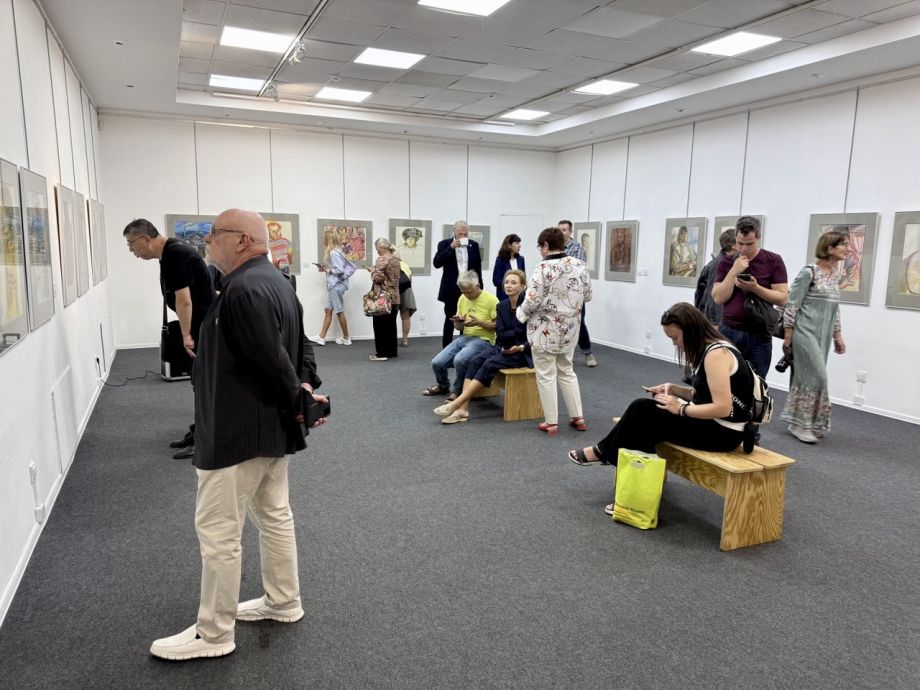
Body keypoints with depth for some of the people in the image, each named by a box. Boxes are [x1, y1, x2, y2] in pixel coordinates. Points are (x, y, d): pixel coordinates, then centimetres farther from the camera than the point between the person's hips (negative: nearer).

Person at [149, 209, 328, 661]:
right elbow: (296, 349, 13)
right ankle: (283, 602, 34)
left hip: (239, 432, -10)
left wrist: (298, 400, -11)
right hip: (272, 427, 10)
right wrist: (304, 393, 4)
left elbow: (273, 360, -26)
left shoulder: (243, 289, -23)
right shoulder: (276, 282, 11)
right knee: (274, 516, 20)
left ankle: (213, 634, 17)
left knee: (217, 530, 3)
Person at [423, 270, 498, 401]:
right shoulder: (462, 298, 9)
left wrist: (479, 323, -21)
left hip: (483, 340, -6)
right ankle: (443, 386, 24)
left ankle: (458, 391, -5)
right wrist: (458, 322, -7)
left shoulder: (491, 299, -10)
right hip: (464, 338, 6)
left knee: (459, 360, -33)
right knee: (437, 363, -9)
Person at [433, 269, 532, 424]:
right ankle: (463, 409, -30)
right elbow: (501, 334, 0)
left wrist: (521, 347, -24)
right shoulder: (502, 305, 7)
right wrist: (517, 332, -16)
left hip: (522, 352, -5)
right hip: (503, 347, 6)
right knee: (475, 361, -22)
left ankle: (456, 404, -30)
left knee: (490, 364, -29)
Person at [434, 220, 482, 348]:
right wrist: (450, 248, -20)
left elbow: (478, 267, 9)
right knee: (450, 319, 3)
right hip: (451, 289, -2)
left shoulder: (474, 245, 5)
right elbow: (436, 263, -14)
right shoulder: (445, 244, -2)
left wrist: (479, 287, 6)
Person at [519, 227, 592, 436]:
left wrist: (521, 312, -3)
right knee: (567, 372, 20)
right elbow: (587, 295, 9)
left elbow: (532, 301, -22)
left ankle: (551, 423, 10)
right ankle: (577, 417, 23)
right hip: (569, 329, 6)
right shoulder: (579, 265, 1)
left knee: (546, 376, 5)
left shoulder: (543, 268, -18)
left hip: (545, 330, -6)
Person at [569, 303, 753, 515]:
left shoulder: (716, 354, -21)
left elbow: (722, 408, -26)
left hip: (722, 432, -10)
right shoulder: (708, 348, 9)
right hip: (713, 424, 10)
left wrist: (681, 409, -17)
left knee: (642, 411, -7)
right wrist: (674, 389, 4)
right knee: (642, 408, 2)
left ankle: (603, 453, 13)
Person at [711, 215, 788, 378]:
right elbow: (718, 298, -4)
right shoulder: (726, 262, 5)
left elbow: (782, 298, -5)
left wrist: (755, 288, -19)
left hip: (759, 335, -1)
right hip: (728, 332, 1)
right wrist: (734, 271, -12)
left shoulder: (773, 261, -1)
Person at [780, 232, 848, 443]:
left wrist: (837, 336, 18)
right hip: (805, 332, -7)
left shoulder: (834, 274, 12)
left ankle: (804, 422, 18)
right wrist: (787, 337, -14)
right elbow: (792, 305, -12)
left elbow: (834, 308, 20)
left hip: (823, 335, 8)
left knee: (806, 376, 11)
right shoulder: (809, 272, -12)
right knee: (816, 376, -9)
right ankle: (800, 424, 2)